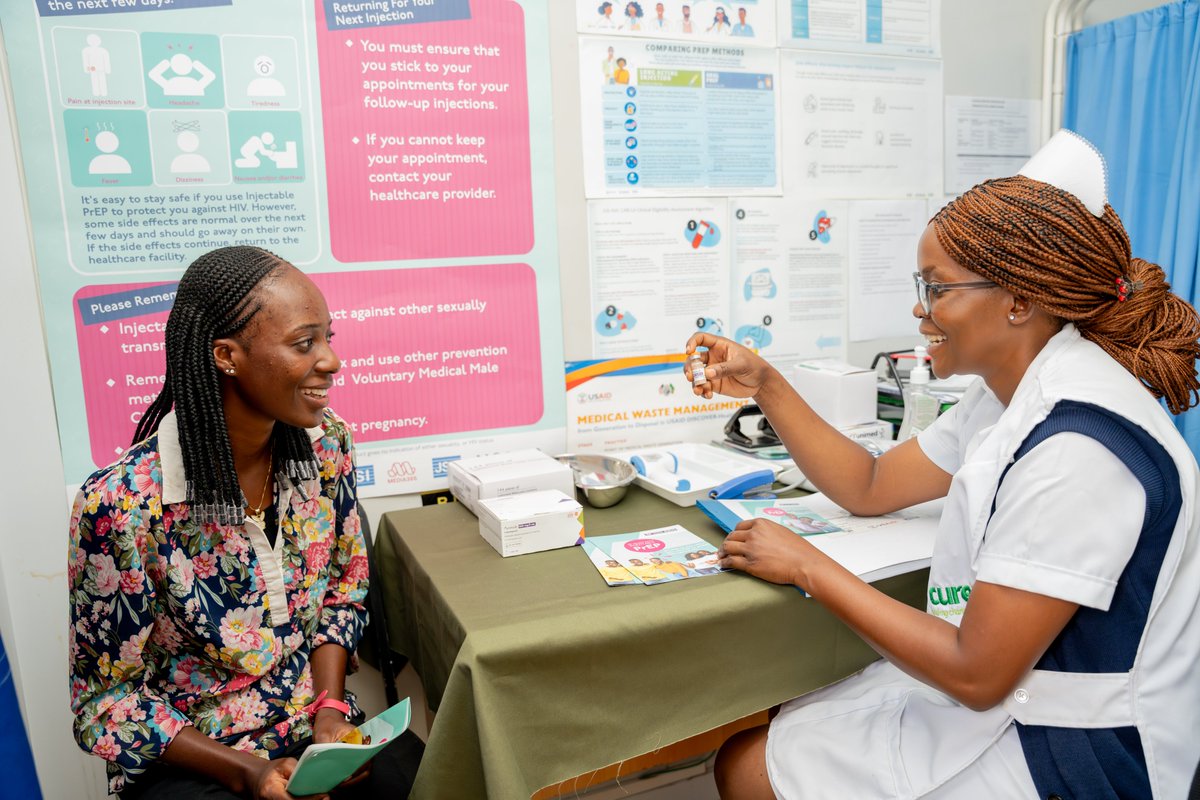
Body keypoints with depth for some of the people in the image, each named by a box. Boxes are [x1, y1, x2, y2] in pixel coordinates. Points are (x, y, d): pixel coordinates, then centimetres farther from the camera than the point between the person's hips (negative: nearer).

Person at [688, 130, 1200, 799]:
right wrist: (765, 385, 3)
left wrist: (809, 566, -17)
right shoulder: (1012, 395, 2)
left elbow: (977, 673, -26)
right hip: (1006, 691, 8)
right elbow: (870, 487, 12)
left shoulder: (1075, 445, -29)